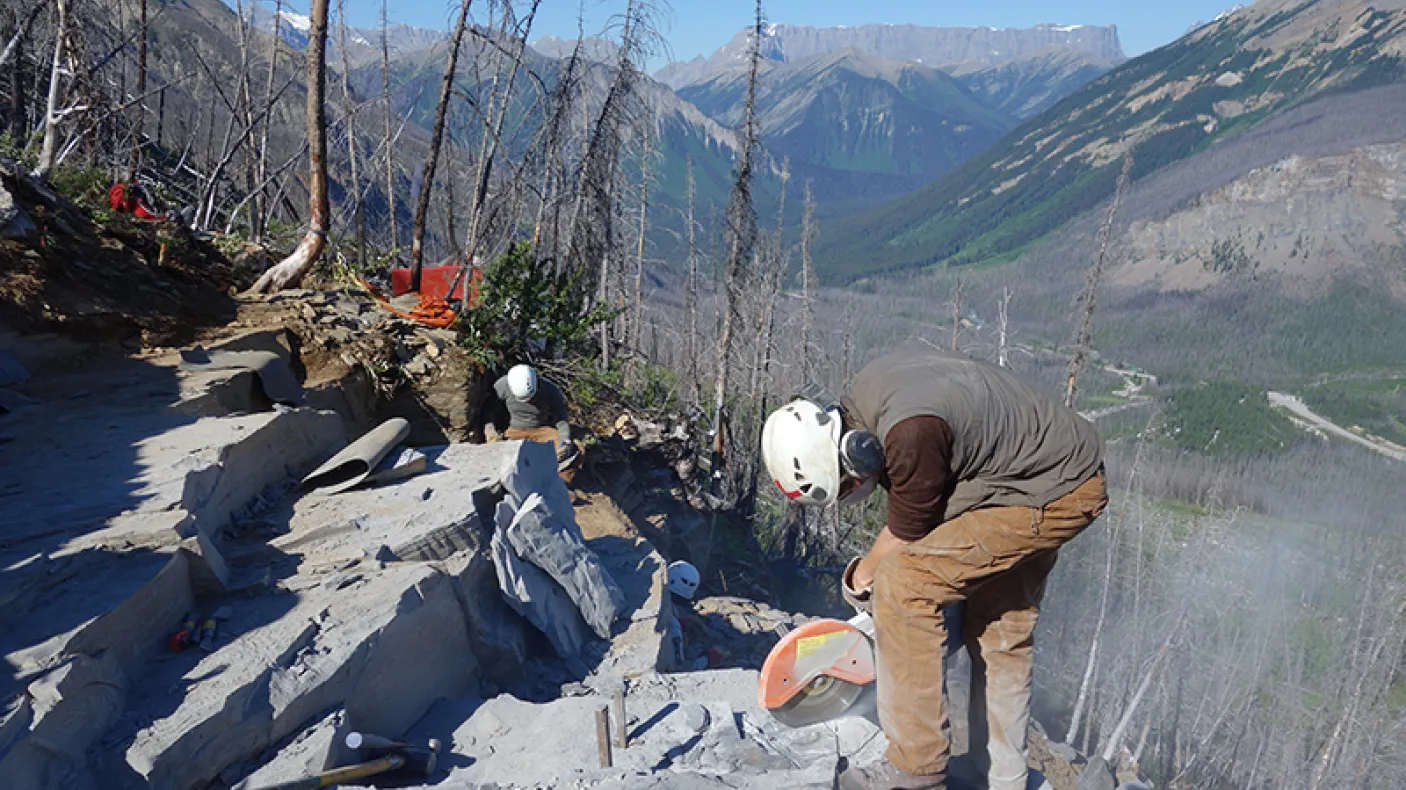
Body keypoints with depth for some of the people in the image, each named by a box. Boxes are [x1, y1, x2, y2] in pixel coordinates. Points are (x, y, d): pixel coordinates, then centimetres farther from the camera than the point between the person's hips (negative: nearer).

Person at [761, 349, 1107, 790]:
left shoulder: (913, 432, -33)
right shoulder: (862, 395, -5)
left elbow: (906, 533, -16)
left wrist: (860, 579, 3)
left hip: (1052, 496, -10)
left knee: (904, 584, -15)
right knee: (1001, 626, 17)